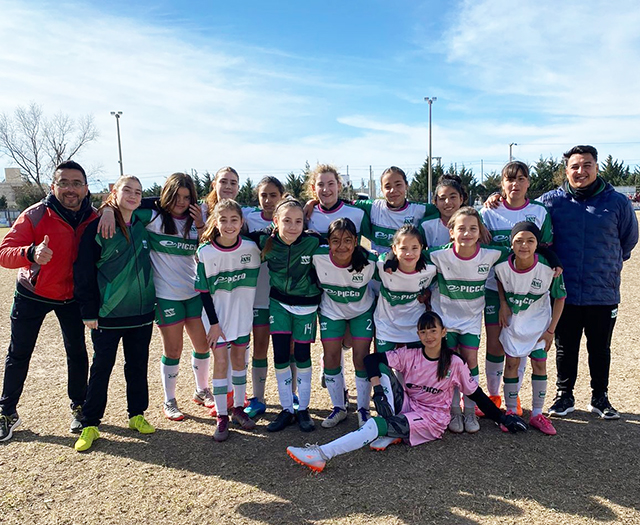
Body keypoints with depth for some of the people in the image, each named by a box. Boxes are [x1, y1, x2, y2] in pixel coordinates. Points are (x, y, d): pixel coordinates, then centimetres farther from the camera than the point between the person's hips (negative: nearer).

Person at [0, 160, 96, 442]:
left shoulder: (93, 219, -11)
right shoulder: (35, 215, -19)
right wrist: (31, 253, -45)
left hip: (72, 296, 2)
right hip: (32, 295, -1)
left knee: (77, 353, 8)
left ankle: (78, 407, 27)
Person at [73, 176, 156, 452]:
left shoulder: (143, 226, 4)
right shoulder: (98, 228, -7)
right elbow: (84, 272, -6)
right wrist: (88, 311, -8)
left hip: (142, 312, 4)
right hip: (108, 314, -4)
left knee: (138, 366, 13)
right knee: (101, 368, 6)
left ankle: (137, 414, 28)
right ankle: (90, 425, 20)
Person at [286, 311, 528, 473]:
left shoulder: (454, 363, -5)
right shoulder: (410, 356, -2)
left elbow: (476, 394, 6)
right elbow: (371, 359, -11)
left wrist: (501, 418, 7)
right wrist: (377, 388, -25)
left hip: (432, 419, -4)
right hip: (406, 405, 4)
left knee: (376, 425, -29)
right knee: (382, 369, -17)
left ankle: (322, 455, -35)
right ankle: (390, 434, -21)